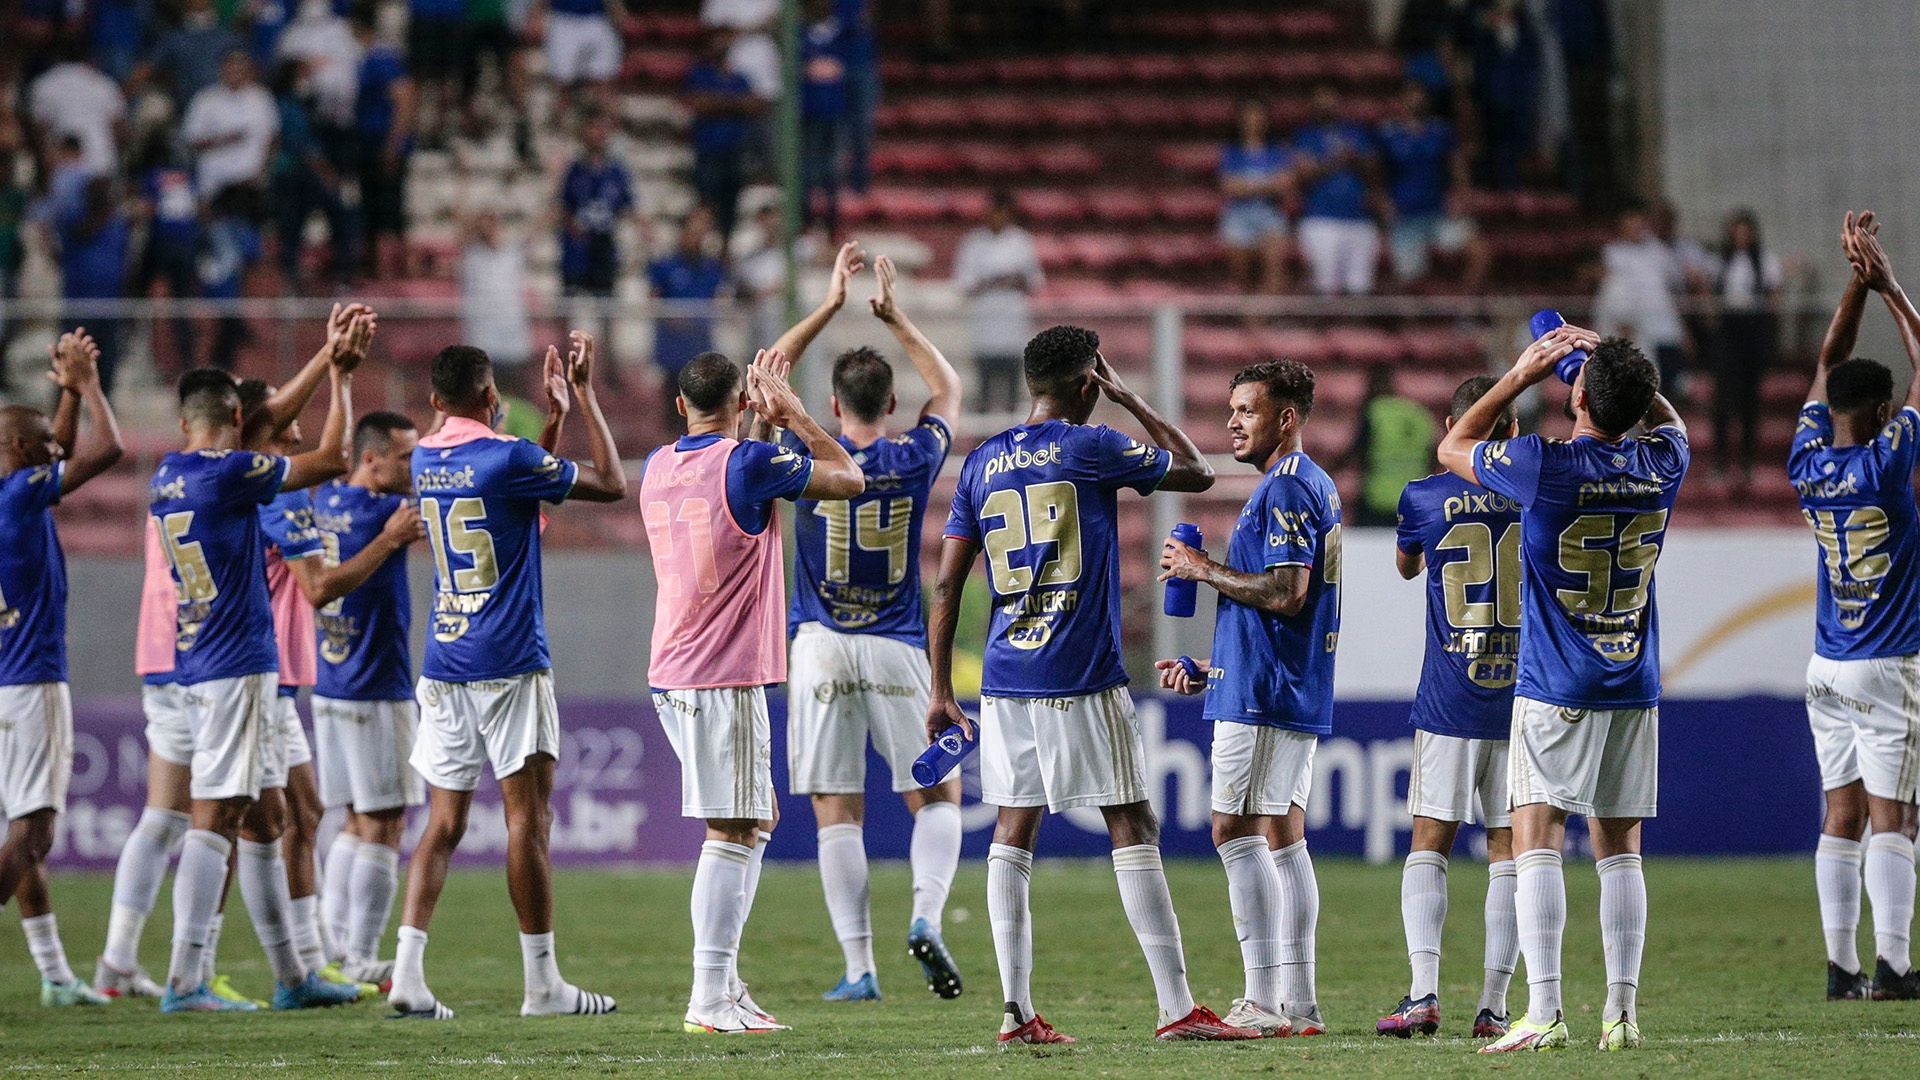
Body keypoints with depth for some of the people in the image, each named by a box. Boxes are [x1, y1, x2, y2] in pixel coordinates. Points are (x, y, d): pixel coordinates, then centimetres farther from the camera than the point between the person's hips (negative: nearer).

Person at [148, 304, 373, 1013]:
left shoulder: (167, 477, 11)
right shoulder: (226, 474, -14)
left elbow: (267, 424, 23)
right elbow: (330, 459, -4)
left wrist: (325, 357, 23)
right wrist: (341, 381, 10)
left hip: (198, 665, 9)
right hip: (236, 667, -9)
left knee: (265, 817, 13)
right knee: (214, 818, -11)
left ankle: (290, 976, 18)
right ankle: (184, 980, -16)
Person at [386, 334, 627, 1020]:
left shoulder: (424, 462, 10)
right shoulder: (504, 458, -11)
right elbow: (611, 484, -3)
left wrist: (556, 413, 24)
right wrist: (585, 396, 3)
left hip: (442, 666, 6)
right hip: (509, 663, -6)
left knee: (444, 823, 6)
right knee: (529, 816, -3)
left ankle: (407, 971, -5)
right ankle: (542, 984, -2)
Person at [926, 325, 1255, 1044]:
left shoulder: (981, 465, 9)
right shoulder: (1092, 449, -4)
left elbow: (946, 589, 8)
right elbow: (1197, 472, 9)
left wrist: (941, 692, 13)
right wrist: (1129, 400, 16)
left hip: (1006, 682, 5)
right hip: (1083, 681, -5)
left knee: (1013, 835, 8)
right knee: (1133, 830, -1)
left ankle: (1016, 1010, 1)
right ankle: (1176, 1007, -4)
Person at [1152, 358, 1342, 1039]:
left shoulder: (1287, 489, -13)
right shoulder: (1312, 486, 20)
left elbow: (1287, 594, -24)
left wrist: (1206, 570, -12)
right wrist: (1206, 671, 24)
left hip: (1263, 697, -10)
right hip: (1298, 696, 10)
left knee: (1237, 832, -10)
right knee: (1280, 838, 10)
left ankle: (1263, 1002, -13)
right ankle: (1298, 1005, 10)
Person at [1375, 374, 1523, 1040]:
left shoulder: (1425, 498, -3)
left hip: (1447, 704, -1)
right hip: (1524, 702, 1)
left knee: (1428, 844, 4)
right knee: (1509, 852, 5)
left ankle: (1423, 991, -10)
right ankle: (1494, 1005, 2)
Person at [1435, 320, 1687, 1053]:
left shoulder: (1545, 466, -13)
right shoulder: (1660, 465, 0)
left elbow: (1452, 448, 5)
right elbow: (1668, 421, 27)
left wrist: (1521, 376, 10)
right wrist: (1614, 362, 20)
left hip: (1552, 693, -4)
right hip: (1634, 690, 4)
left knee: (1537, 844, -5)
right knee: (1619, 849, 8)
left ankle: (1544, 1011, -15)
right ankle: (1622, 1010, 5)